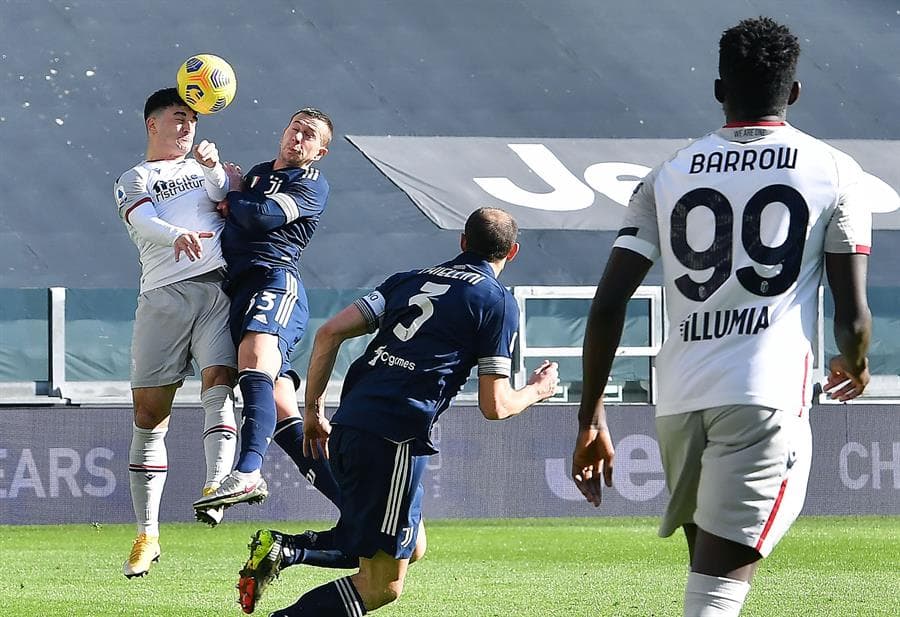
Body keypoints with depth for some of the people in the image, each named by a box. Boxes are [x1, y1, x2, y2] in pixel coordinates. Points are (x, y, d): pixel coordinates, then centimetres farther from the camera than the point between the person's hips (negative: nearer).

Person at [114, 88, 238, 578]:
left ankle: (215, 488, -35)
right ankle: (147, 534, 3)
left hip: (218, 286, 1)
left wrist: (213, 167, -16)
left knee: (218, 383, -22)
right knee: (149, 413, -3)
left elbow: (225, 194, 5)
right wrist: (177, 234, -26)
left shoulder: (203, 168, 26)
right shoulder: (132, 180, 17)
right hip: (162, 295, -1)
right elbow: (143, 223, -5)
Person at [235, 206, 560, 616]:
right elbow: (494, 406, 2)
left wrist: (313, 411, 20)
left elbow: (330, 332, 12)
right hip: (395, 439, -7)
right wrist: (537, 390, 23)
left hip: (347, 428, 7)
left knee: (410, 547, 23)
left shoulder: (411, 279, 21)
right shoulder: (498, 303, 4)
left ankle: (280, 549, 5)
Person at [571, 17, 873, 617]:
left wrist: (591, 418, 14)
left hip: (681, 399, 4)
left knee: (711, 569, 21)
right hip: (767, 397, -4)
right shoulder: (834, 172, 5)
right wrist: (855, 367, 25)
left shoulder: (669, 175, 13)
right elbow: (852, 318, 2)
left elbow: (608, 305, 7)